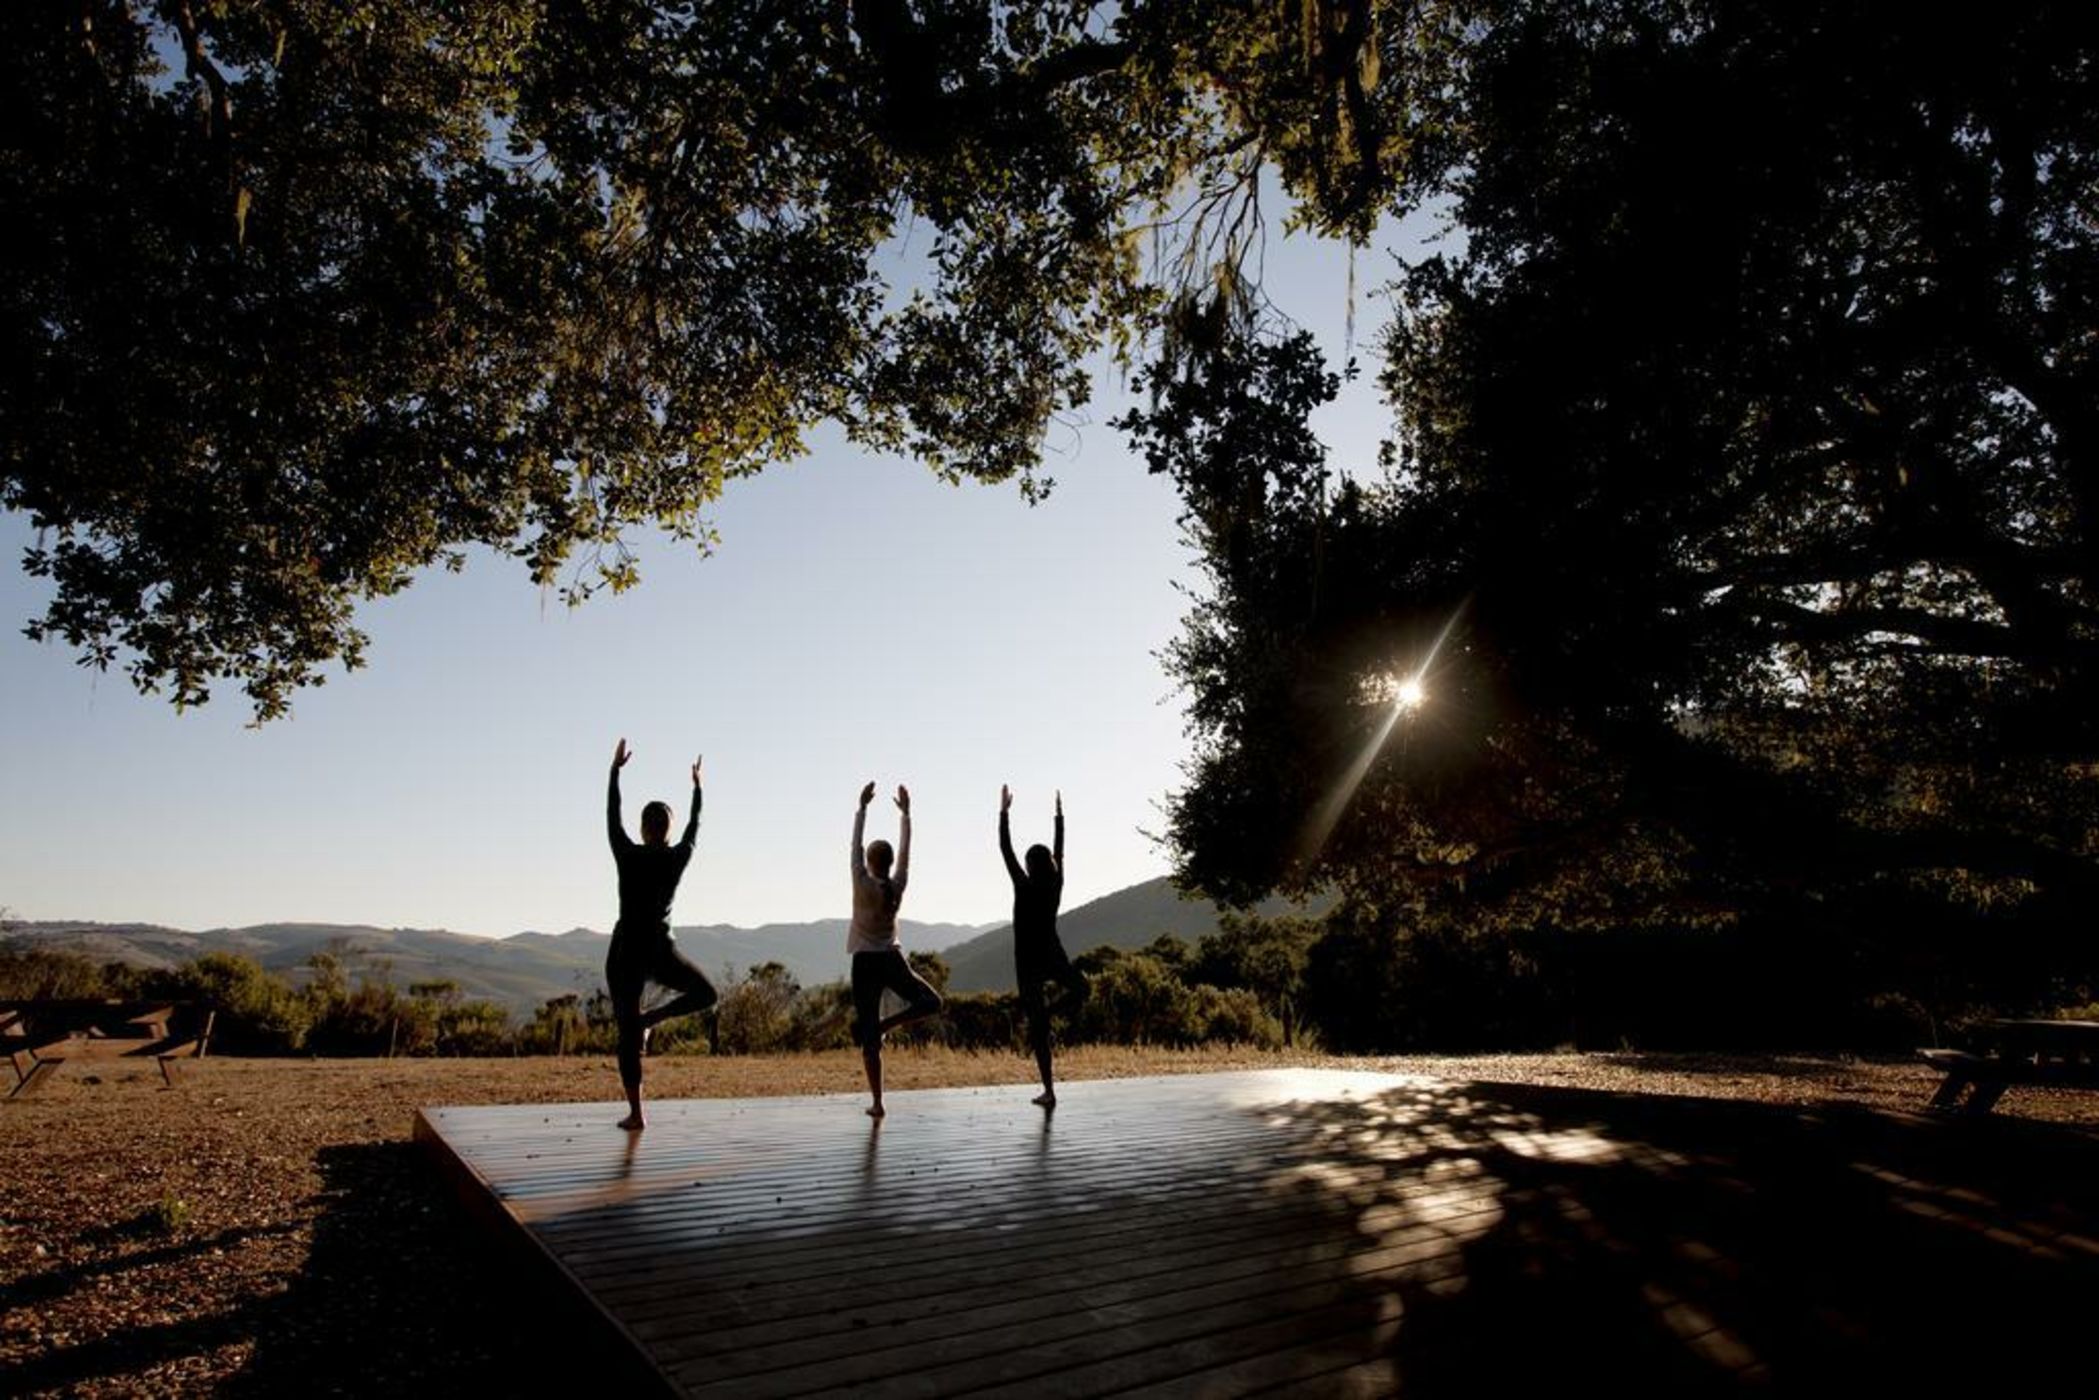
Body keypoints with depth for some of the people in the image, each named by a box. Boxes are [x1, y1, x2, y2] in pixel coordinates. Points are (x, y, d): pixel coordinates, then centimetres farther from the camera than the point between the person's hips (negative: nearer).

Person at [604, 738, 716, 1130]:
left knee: (627, 1032, 5)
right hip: (659, 952, 0)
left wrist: (615, 770, 16)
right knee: (705, 993, 23)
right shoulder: (677, 858, -2)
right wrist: (697, 787, 29)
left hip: (625, 952, 0)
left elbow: (611, 815, 8)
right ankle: (650, 1017, 0)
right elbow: (694, 827, 15)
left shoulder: (627, 854, -6)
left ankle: (635, 1113, 4)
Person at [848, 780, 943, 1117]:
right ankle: (885, 1024, -5)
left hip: (866, 964, -1)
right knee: (930, 1002, 18)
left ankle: (877, 1103, -2)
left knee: (869, 1037, 0)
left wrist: (862, 808, -5)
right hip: (892, 960, 2)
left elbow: (855, 846, -8)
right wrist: (905, 812, 13)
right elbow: (905, 849, 6)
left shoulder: (864, 886, -11)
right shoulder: (897, 886, -2)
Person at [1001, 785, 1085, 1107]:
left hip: (1029, 961, -2)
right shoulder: (1056, 885, -2)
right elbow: (1060, 851, 11)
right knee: (1080, 988, 30)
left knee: (1038, 1025, 0)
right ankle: (1046, 1012, 1)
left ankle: (1049, 1091, -2)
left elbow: (1005, 848, -9)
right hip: (1053, 956, 2)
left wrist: (1004, 811, -5)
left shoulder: (1024, 886, -11)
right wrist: (1059, 815, 19)